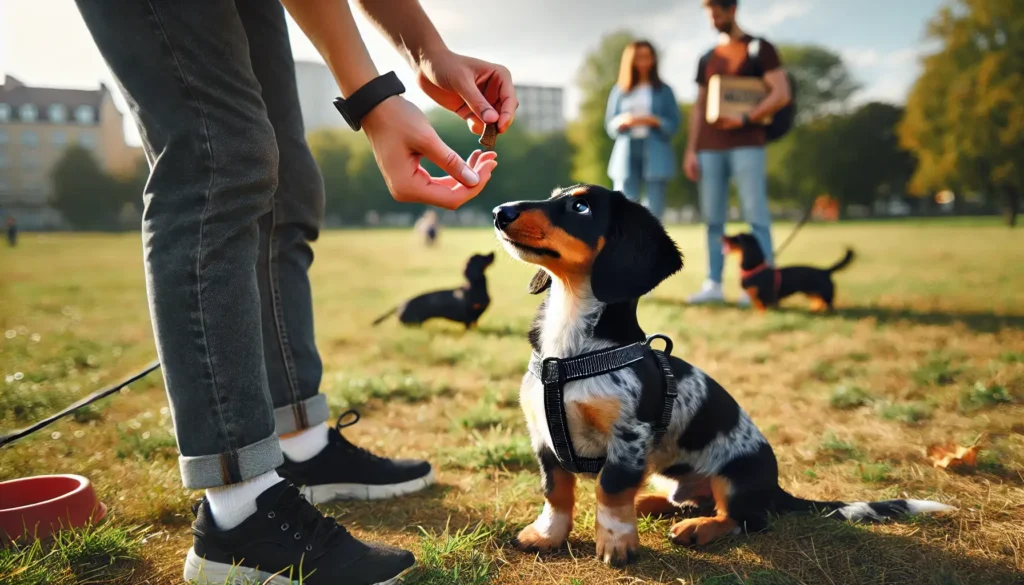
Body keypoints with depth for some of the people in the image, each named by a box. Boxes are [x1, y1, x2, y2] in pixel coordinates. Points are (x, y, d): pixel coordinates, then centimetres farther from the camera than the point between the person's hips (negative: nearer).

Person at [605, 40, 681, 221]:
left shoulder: (663, 90, 8)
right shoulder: (620, 90, 11)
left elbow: (673, 124, 3)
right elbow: (610, 124, 10)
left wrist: (652, 121, -14)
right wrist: (623, 122, -11)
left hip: (655, 154, -1)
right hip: (626, 152, 1)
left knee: (654, 209, -3)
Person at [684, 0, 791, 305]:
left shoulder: (760, 49, 5)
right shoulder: (707, 59, 19)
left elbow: (781, 94, -4)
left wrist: (745, 120, -15)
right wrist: (690, 150, 8)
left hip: (747, 145, -5)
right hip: (709, 148, 5)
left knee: (756, 215, -7)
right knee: (712, 218, 2)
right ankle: (713, 283, 4)